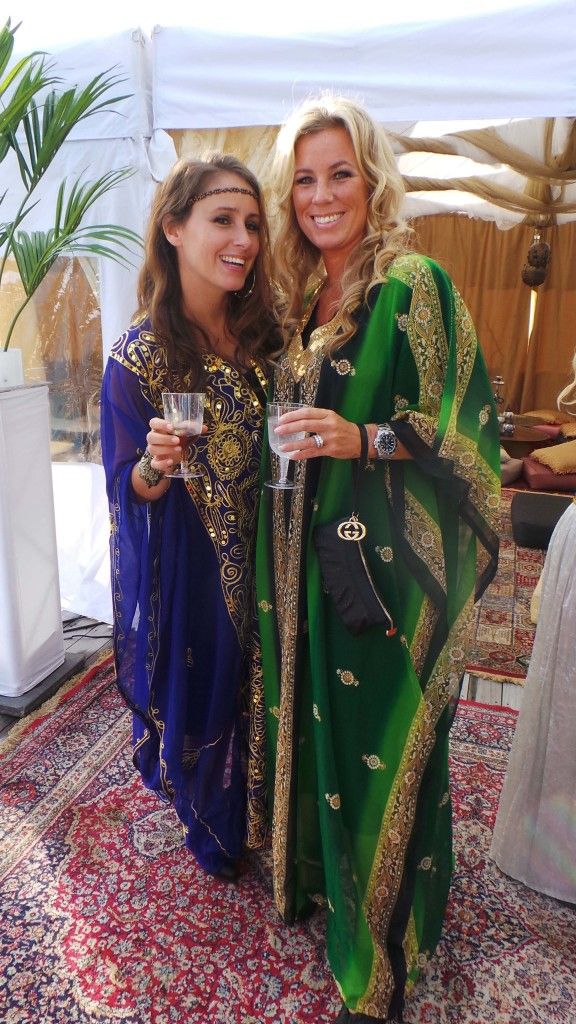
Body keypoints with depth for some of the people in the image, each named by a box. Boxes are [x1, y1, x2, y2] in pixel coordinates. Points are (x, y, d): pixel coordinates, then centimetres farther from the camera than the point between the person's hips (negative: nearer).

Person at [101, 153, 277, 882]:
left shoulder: (265, 333, -4)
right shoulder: (139, 356, -16)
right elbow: (128, 488, -11)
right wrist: (155, 467, -30)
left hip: (262, 557, 4)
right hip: (187, 568, -4)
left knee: (262, 689, 19)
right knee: (204, 691, 15)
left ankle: (260, 815, 49)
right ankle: (216, 829, 45)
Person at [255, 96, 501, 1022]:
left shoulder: (414, 286, -11)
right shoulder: (298, 293, 10)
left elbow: (465, 428, -12)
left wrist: (365, 440, -24)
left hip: (386, 559, -6)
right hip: (306, 555, 6)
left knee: (378, 733, 7)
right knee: (312, 715, 19)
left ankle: (381, 938, 32)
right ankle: (318, 870, 45)